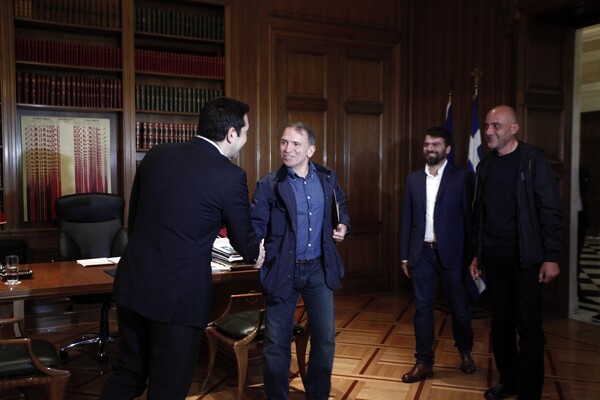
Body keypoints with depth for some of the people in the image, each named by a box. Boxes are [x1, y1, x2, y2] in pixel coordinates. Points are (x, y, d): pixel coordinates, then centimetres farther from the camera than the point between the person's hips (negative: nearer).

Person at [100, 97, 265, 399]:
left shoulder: (156, 155, 5)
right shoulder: (230, 176, -12)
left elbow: (133, 217, 13)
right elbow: (243, 239, 1)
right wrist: (256, 255, 24)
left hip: (133, 283, 6)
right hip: (179, 293, -6)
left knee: (128, 373, 23)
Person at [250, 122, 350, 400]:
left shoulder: (327, 178, 2)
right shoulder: (269, 184, -10)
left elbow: (340, 207, 19)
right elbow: (256, 225, -12)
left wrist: (343, 225, -1)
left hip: (319, 268, 3)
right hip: (282, 270, -3)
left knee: (325, 339, 12)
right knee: (277, 343, 6)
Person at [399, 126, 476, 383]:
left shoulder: (462, 177, -2)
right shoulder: (413, 178, 7)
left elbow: (469, 217, -3)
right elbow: (407, 219, 8)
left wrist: (471, 254, -7)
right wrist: (404, 255, 6)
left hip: (451, 253, -2)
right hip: (421, 253, 3)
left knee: (458, 307, 11)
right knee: (422, 309, 7)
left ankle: (465, 353, 36)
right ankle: (424, 363, 18)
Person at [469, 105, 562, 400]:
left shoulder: (533, 160, -7)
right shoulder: (485, 165, 8)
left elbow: (551, 210, -10)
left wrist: (551, 257, -14)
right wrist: (477, 253, 12)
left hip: (526, 257, -4)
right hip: (494, 257, 5)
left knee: (528, 326, 1)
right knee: (501, 321, 11)